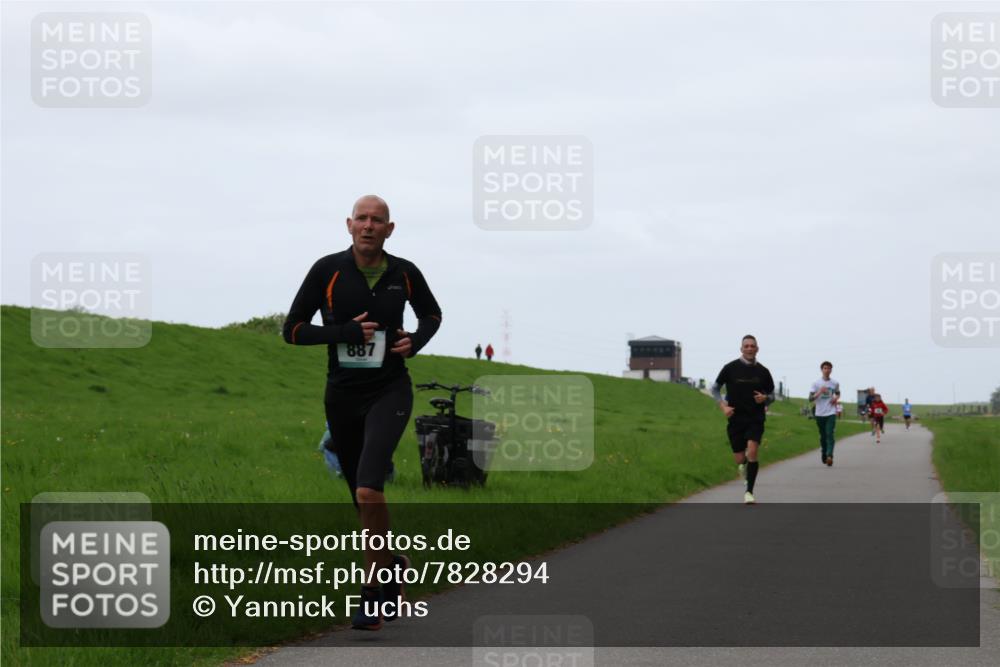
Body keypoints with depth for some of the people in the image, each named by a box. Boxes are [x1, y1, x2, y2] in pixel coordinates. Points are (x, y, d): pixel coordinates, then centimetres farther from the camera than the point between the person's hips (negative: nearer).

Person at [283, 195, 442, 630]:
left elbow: (431, 314, 18)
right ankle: (392, 566, 40)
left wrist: (416, 342, -3)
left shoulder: (404, 274, -1)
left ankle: (375, 588, -11)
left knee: (368, 489, -23)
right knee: (363, 497, 14)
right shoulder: (328, 271, -6)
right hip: (343, 395, 2)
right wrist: (345, 332, -17)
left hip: (389, 392, -2)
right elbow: (292, 330, -5)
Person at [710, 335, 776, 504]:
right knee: (740, 459, 2)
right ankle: (744, 465, 41)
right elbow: (715, 389, 8)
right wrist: (723, 406, -7)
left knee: (752, 451, -21)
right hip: (736, 419, 0)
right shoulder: (730, 368, -2)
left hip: (755, 419, 0)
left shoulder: (763, 372, 2)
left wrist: (765, 399, -10)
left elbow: (772, 395, 13)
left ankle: (749, 492, -15)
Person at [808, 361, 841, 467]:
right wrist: (819, 392, -20)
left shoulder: (835, 383, 5)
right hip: (820, 413, 1)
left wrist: (836, 398, 2)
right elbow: (810, 399, -4)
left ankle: (829, 456, -27)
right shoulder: (816, 383, -1)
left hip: (831, 413, -1)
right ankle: (823, 454, 30)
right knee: (823, 436, 10)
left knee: (830, 434, -16)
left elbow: (838, 393, 25)